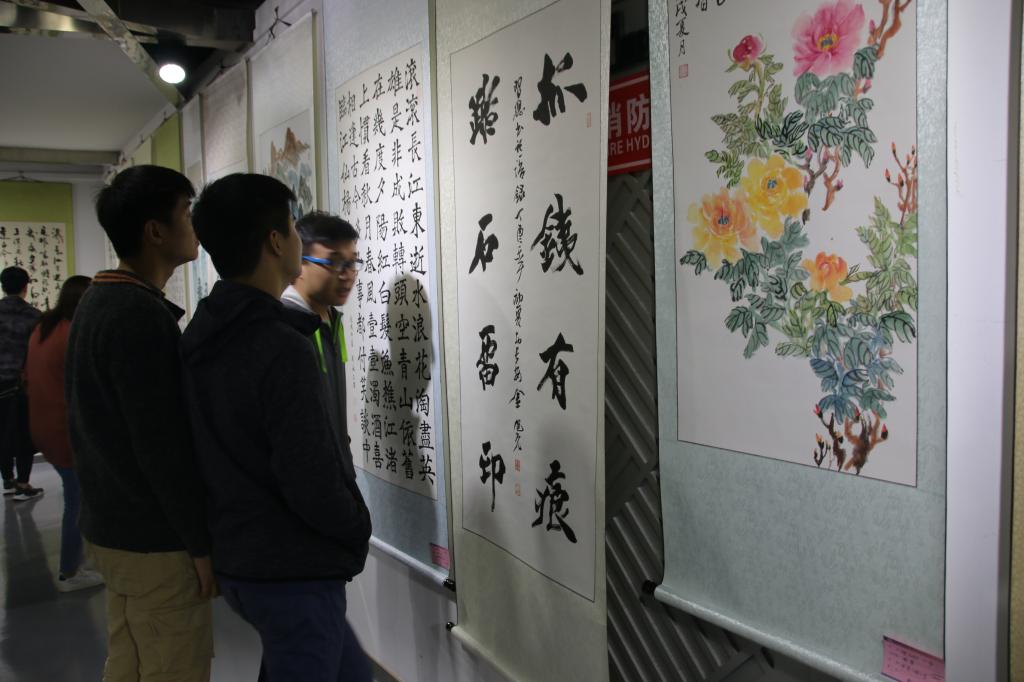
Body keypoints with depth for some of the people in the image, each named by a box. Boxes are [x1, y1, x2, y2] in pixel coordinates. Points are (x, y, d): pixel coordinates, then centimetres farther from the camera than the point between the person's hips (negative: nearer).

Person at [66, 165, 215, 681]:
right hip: (156, 540, -9)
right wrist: (202, 543, -16)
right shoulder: (142, 315, -22)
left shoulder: (97, 301, 9)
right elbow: (163, 447, -24)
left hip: (110, 524, 9)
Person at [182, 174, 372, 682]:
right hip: (293, 571, -8)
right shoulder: (283, 348, -24)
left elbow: (218, 450, 9)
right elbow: (313, 484, -25)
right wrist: (359, 529, -7)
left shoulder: (200, 338, 2)